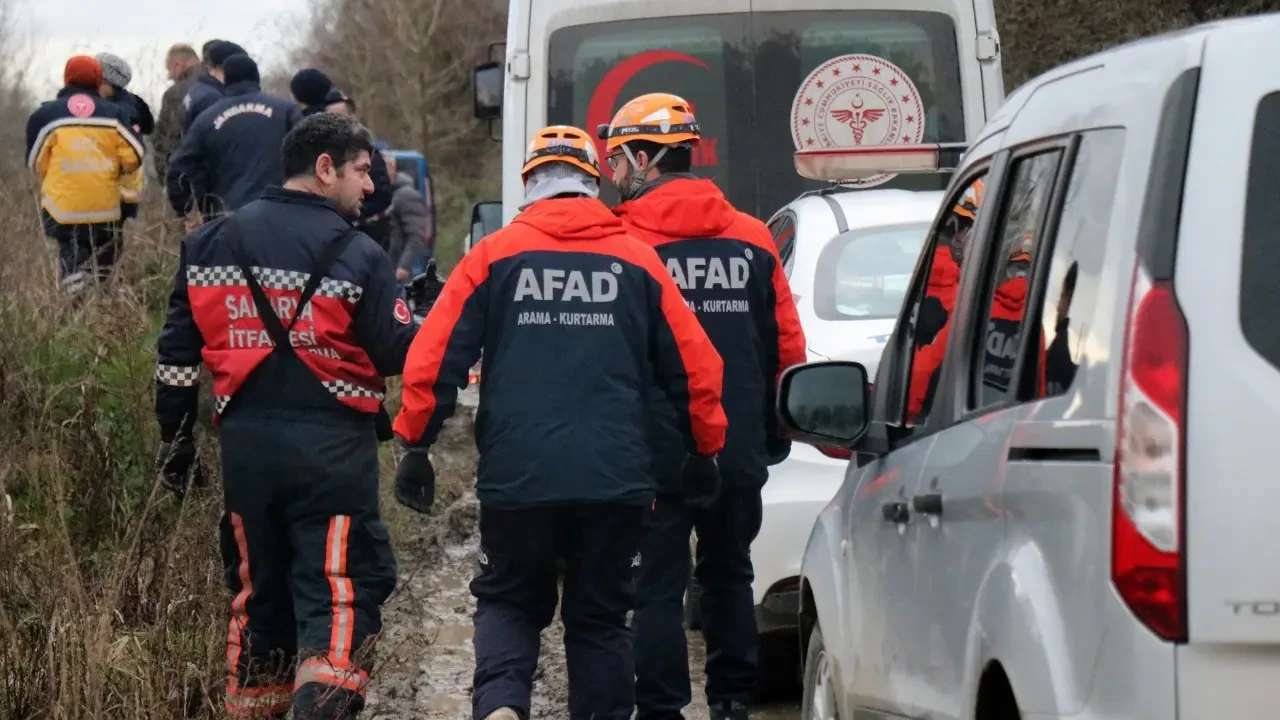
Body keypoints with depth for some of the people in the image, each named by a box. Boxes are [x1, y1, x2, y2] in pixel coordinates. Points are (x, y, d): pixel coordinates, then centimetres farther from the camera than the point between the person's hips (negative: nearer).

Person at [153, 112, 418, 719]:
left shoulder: (212, 243, 9)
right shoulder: (355, 254, -7)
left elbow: (176, 351, 11)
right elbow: (402, 353, -7)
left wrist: (174, 436, 19)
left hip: (245, 441, 5)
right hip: (330, 446, -5)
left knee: (257, 593, 16)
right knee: (340, 596, -4)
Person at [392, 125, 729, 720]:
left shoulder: (494, 255, 3)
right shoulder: (637, 262, 7)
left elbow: (434, 357, -1)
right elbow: (696, 366, 9)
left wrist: (413, 443, 8)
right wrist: (704, 449, 22)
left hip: (517, 474, 0)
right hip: (614, 480, 1)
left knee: (509, 602, 13)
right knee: (600, 616, 11)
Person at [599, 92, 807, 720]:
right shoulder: (751, 238, 6)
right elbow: (787, 345, 7)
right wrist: (774, 431, 16)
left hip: (656, 453, -4)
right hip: (740, 450, 5)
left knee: (658, 586, 1)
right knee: (728, 575, 17)